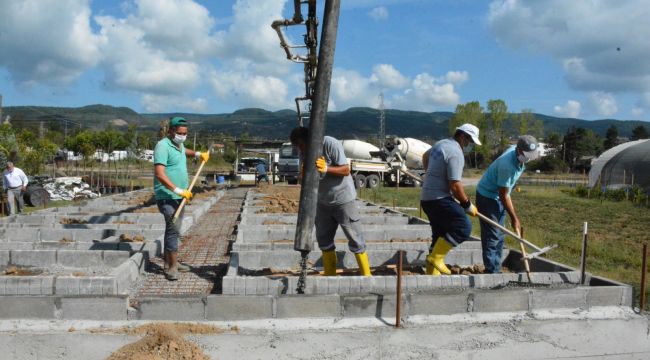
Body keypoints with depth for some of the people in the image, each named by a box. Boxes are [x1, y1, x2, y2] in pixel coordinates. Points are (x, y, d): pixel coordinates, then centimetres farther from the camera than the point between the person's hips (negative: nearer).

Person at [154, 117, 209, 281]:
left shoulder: (179, 144, 13)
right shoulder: (163, 146, -15)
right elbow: (159, 174, -25)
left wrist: (198, 154, 27)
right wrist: (178, 190, -30)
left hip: (179, 196, 9)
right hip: (167, 197, -9)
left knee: (173, 229, 14)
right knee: (173, 230, -14)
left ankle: (170, 263, 23)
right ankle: (172, 267, -10)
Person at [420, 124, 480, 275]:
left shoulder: (441, 144, 15)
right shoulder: (456, 153, -15)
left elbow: (425, 156, 37)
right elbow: (455, 185, -20)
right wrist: (467, 204, -7)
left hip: (427, 198, 10)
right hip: (439, 199, -10)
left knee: (440, 234, 13)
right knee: (463, 227, -13)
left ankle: (432, 273, 15)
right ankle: (436, 257, -11)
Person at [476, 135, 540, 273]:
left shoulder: (515, 150, -6)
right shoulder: (507, 166, -33)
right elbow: (503, 195, -25)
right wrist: (514, 218, -19)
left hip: (498, 196, 9)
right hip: (487, 196, -9)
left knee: (499, 236, 11)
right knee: (491, 236, -10)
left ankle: (496, 270, 18)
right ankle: (491, 272, -6)